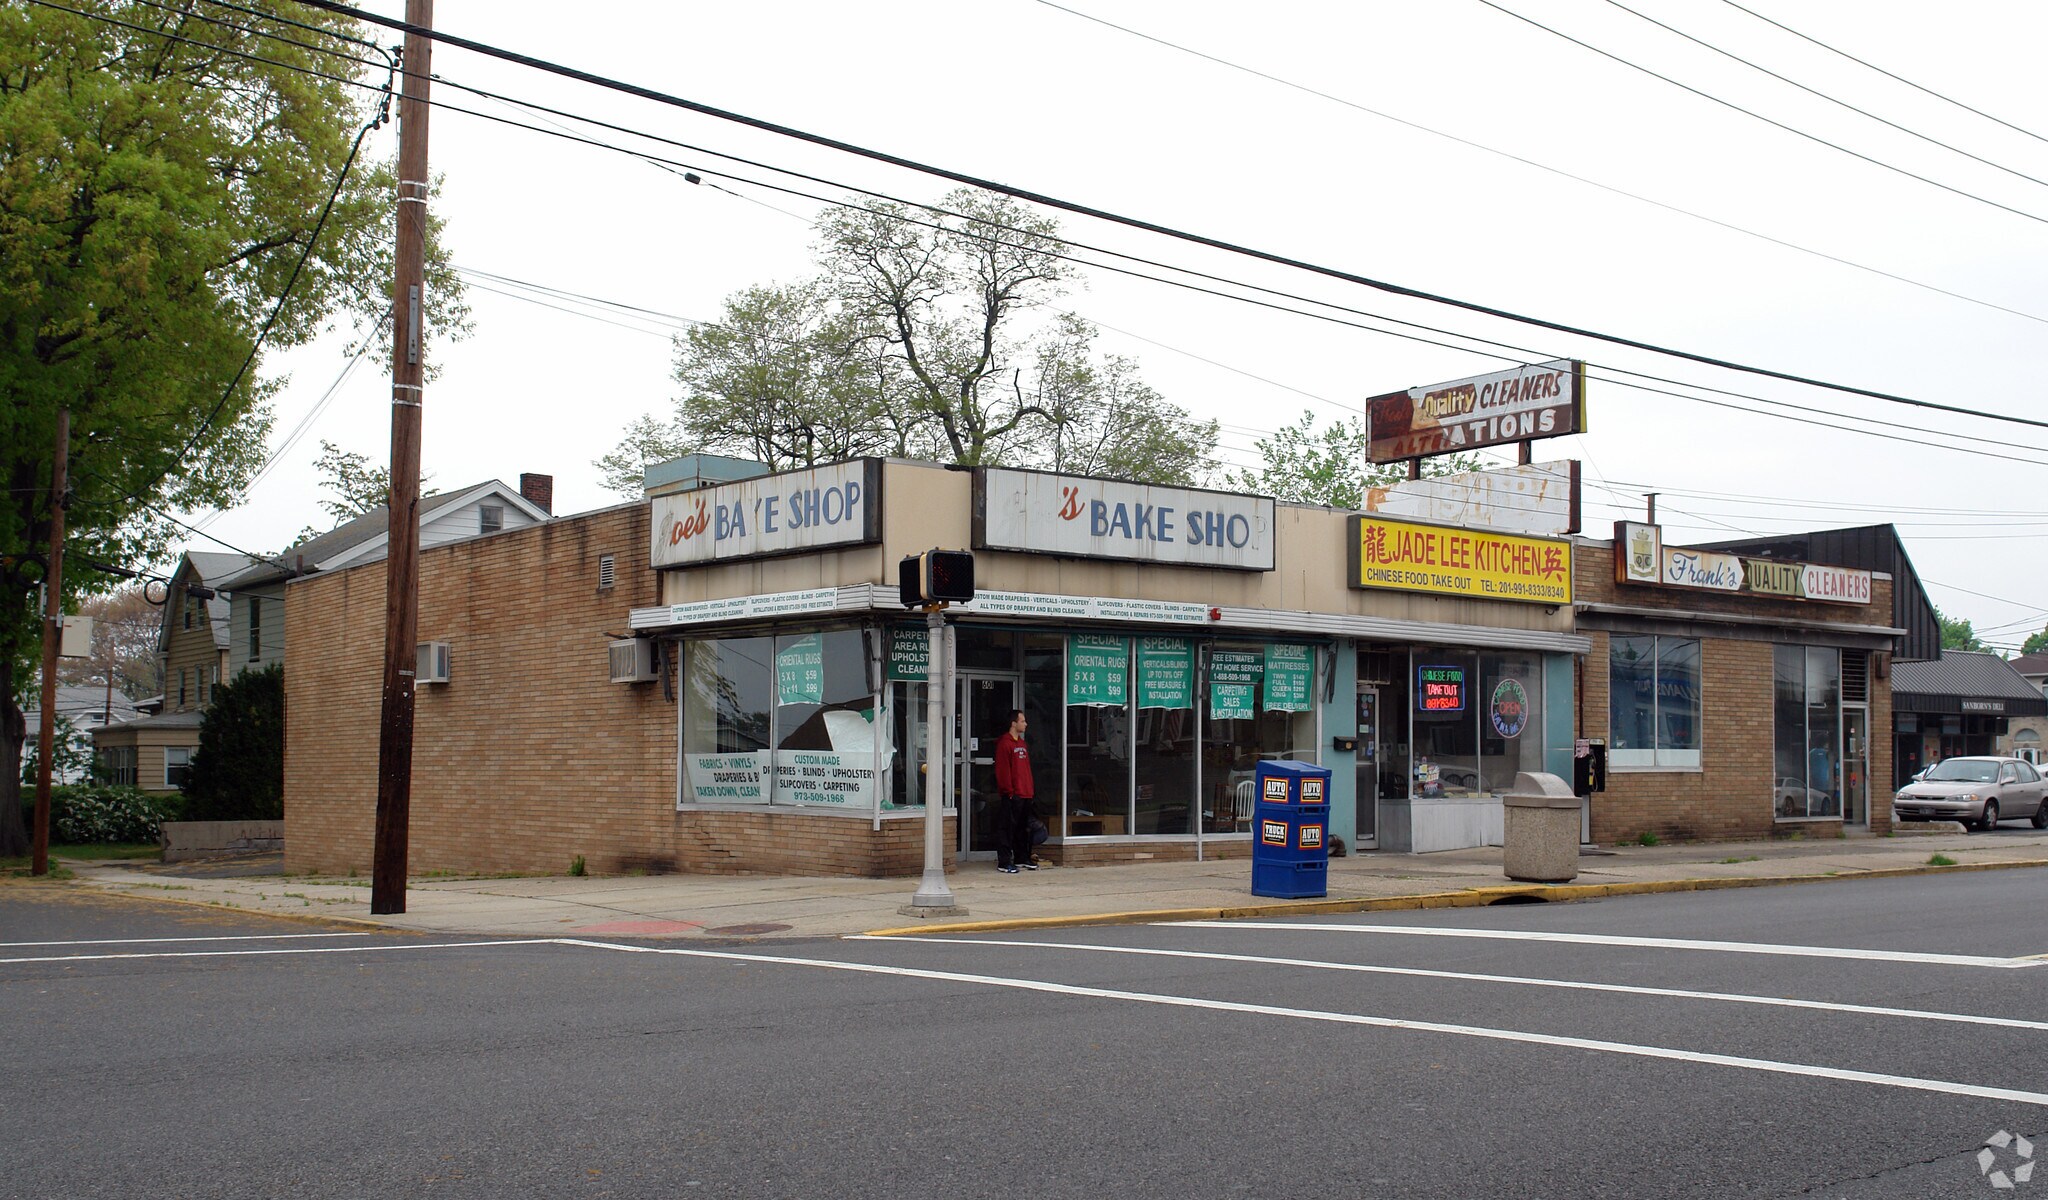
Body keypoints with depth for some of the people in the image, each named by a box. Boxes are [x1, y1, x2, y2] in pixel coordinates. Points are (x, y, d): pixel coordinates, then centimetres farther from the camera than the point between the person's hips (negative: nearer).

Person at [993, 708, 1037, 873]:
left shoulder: (1022, 743, 18)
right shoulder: (1004, 743, -11)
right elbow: (1002, 770, -15)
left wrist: (1029, 790, 17)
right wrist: (1009, 791, -17)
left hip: (1024, 794, 9)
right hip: (1011, 796, -9)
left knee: (1023, 828, 15)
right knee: (1007, 828, -5)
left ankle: (1022, 858, 25)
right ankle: (1004, 862, -3)